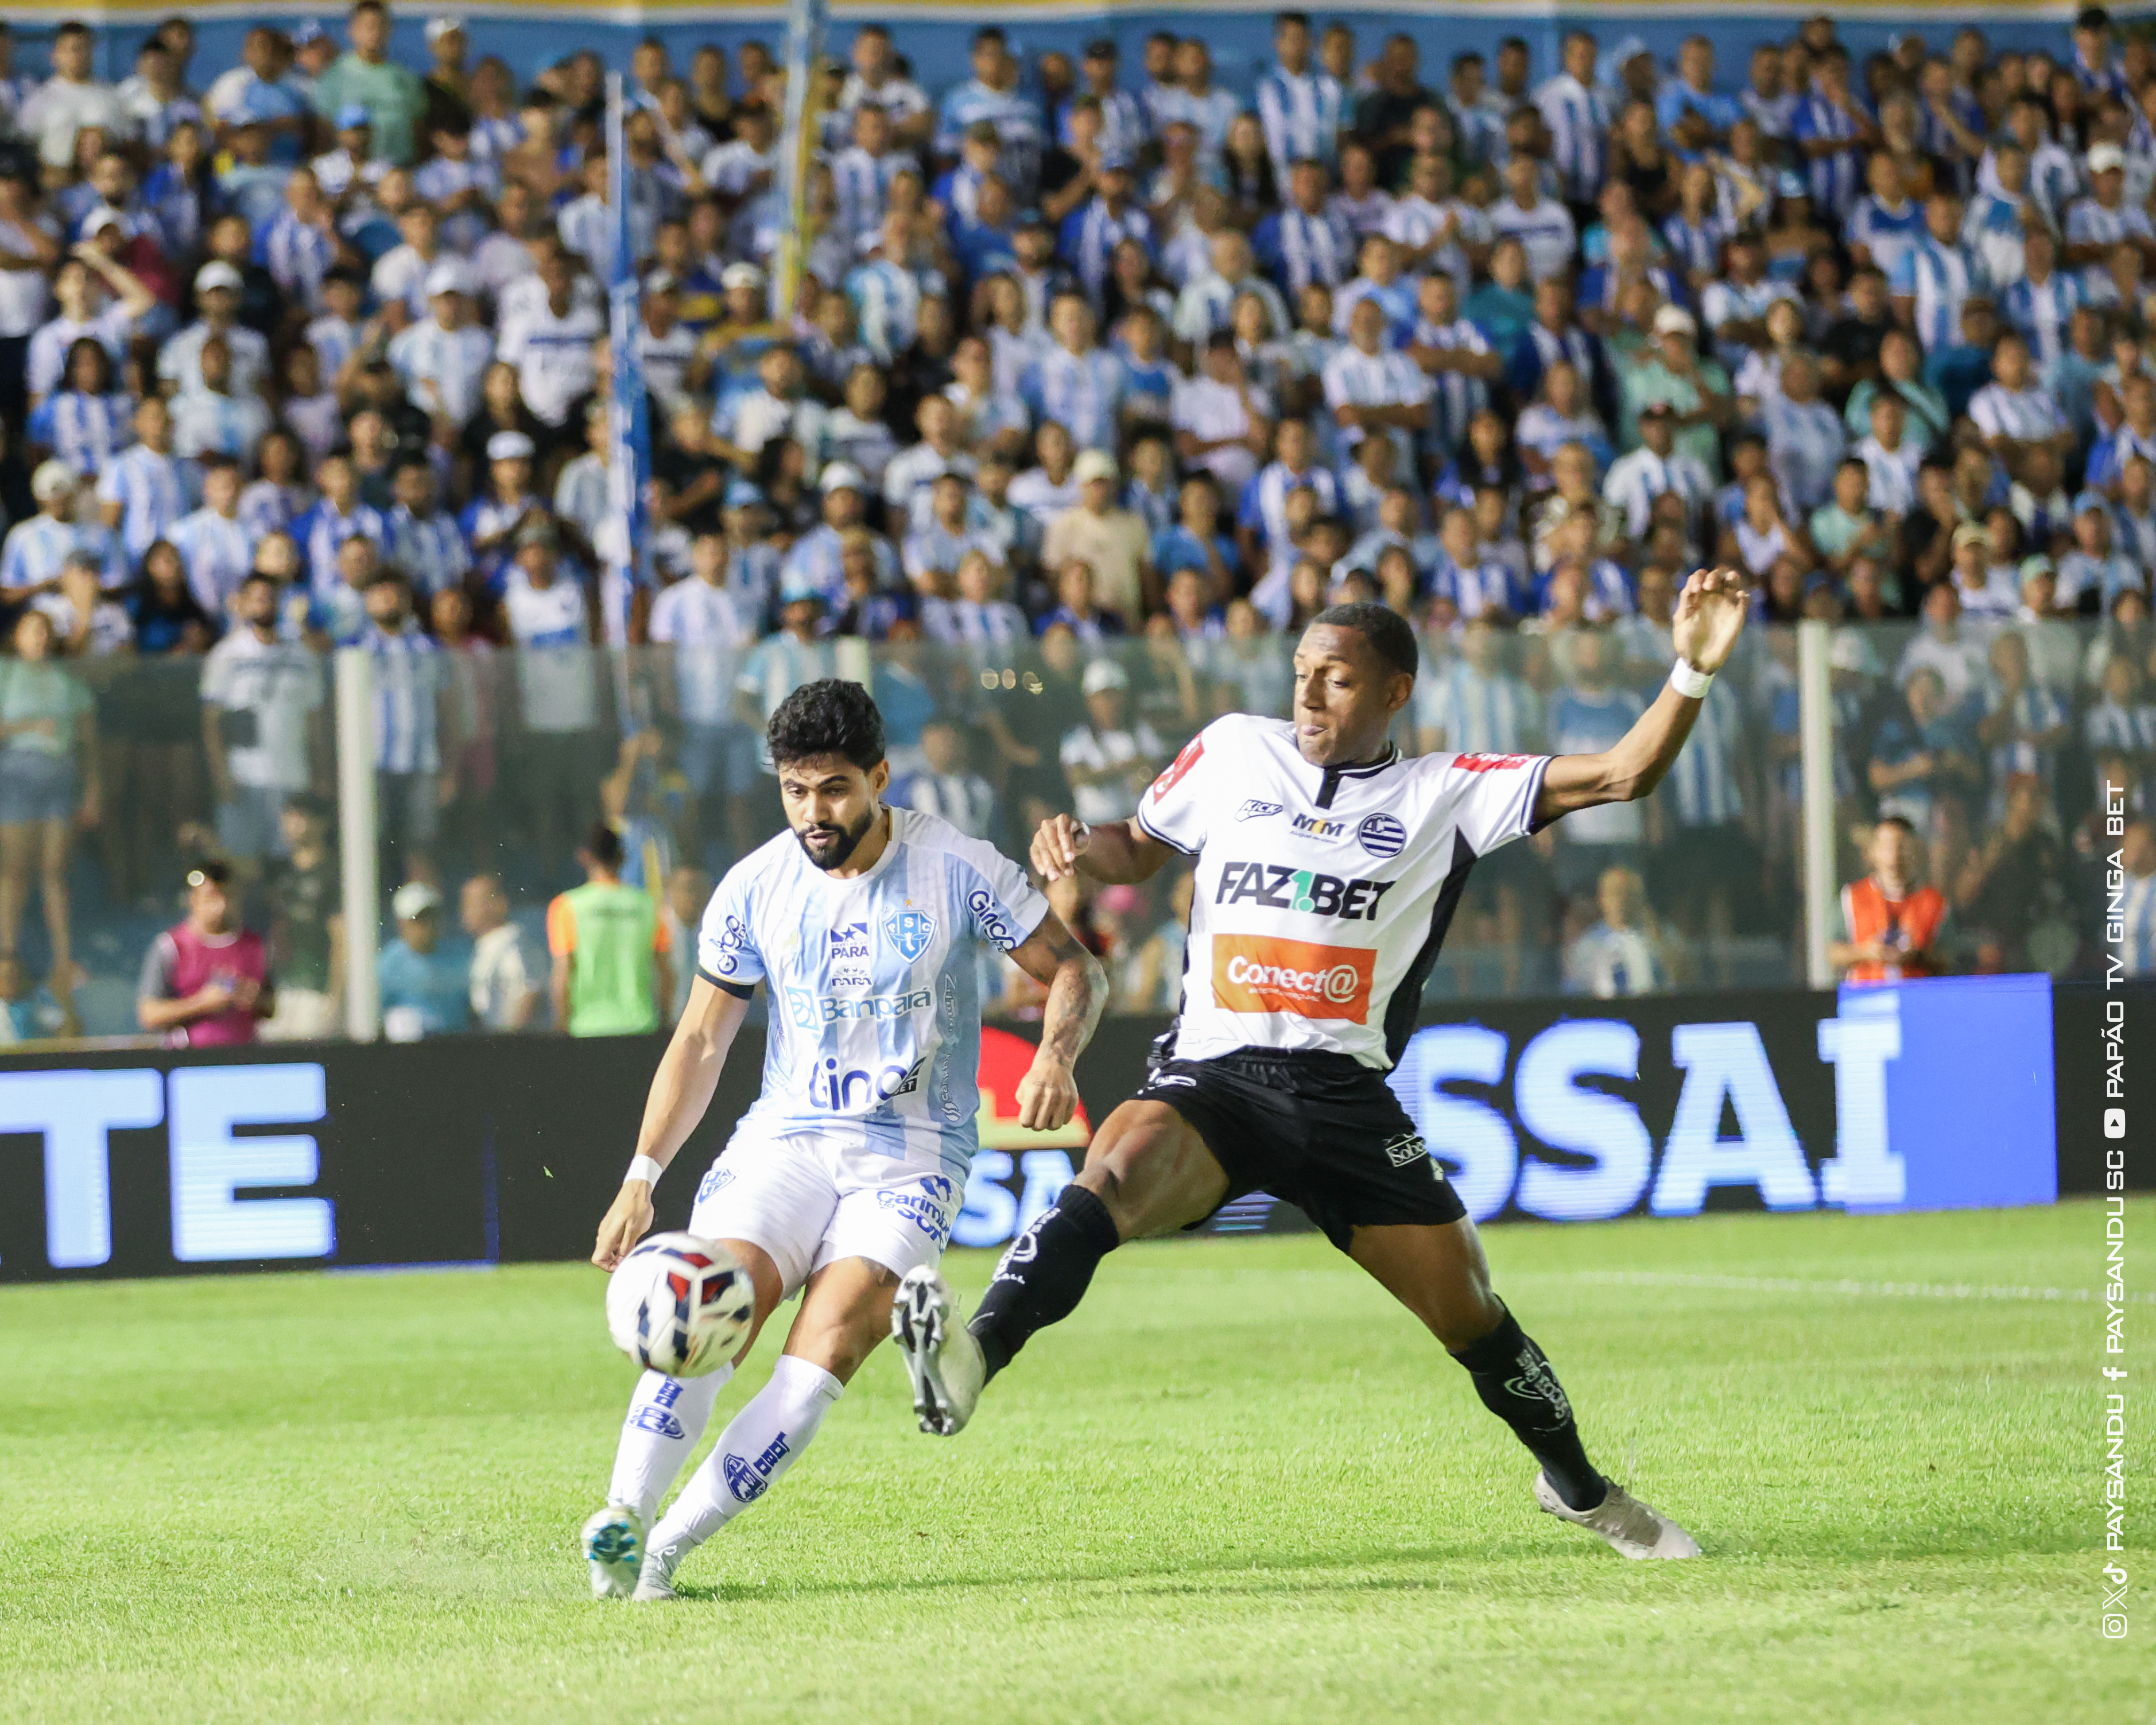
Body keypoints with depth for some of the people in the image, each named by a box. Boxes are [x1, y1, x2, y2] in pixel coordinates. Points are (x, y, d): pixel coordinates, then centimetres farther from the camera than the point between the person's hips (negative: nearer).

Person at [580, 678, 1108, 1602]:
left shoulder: (959, 869, -4)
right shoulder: (754, 888, 3)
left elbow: (1074, 972, 5)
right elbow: (701, 1040, 13)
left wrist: (1054, 1058, -17)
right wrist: (642, 1178, 6)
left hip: (911, 1154, -2)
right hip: (785, 1139, 2)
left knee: (828, 1346, -24)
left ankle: (667, 1548, -24)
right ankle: (621, 1516, -30)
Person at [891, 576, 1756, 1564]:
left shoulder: (1444, 794, 7)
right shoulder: (1233, 752, 12)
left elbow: (1621, 777, 1)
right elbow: (1137, 851, 27)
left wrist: (1692, 671, -13)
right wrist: (1073, 844, 4)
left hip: (1347, 1100, 1)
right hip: (1212, 1078, -1)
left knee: (1470, 1314, 3)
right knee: (1115, 1173, -34)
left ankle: (1577, 1487, 30)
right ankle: (967, 1362, -52)